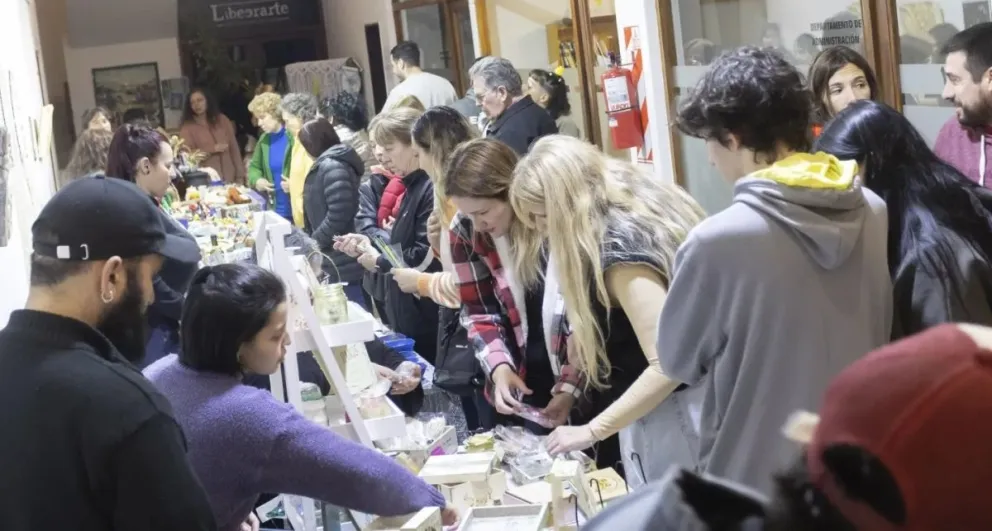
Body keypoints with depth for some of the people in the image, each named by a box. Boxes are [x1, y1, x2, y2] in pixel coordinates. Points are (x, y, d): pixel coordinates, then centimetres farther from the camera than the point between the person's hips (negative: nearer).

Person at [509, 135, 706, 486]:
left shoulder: (619, 250, -22)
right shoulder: (636, 214, 6)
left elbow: (668, 365, -28)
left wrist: (592, 431, -22)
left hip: (666, 423, -9)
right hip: (656, 412, 9)